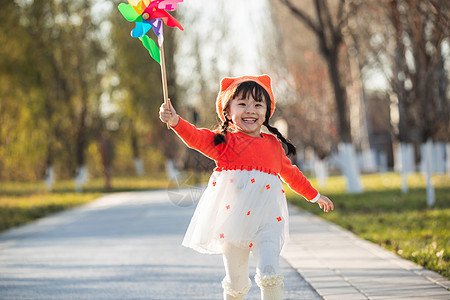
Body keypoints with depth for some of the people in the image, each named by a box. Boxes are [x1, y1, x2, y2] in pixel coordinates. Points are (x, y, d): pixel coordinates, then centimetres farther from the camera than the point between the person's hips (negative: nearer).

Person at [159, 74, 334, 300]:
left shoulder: (273, 144, 15)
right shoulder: (223, 141, 4)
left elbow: (290, 173, 31)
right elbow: (196, 137, -13)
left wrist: (314, 196, 42)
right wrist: (175, 121, -33)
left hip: (266, 220, 2)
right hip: (233, 216, -2)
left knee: (270, 272, -17)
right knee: (236, 282, 3)